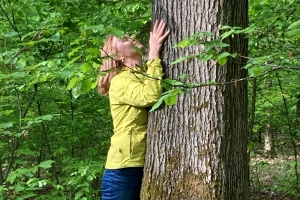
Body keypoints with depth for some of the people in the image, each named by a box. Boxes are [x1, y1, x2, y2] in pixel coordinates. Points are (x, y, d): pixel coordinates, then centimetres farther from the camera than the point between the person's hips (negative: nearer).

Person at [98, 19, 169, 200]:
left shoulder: (145, 76, 15)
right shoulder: (120, 82, -8)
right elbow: (150, 96, -25)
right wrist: (154, 52, -20)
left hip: (148, 166, 7)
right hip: (124, 168, -7)